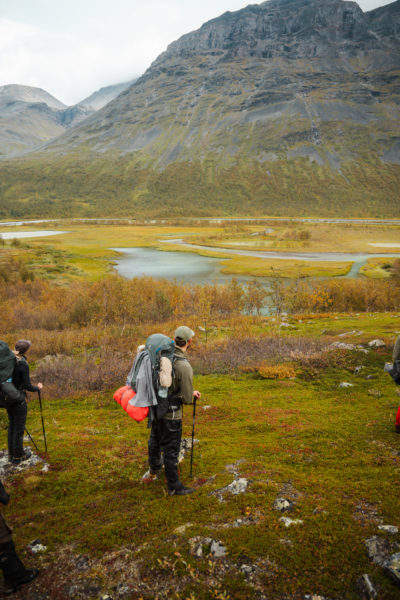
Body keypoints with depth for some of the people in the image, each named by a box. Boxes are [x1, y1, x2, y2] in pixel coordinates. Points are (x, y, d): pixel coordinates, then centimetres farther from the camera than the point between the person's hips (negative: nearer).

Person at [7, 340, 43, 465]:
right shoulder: (23, 365, -23)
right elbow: (28, 387, -21)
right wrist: (38, 387, -1)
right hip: (19, 400, -7)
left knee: (12, 425, 21)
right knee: (19, 428, 9)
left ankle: (11, 454, 33)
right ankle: (18, 456, 24)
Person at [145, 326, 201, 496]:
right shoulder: (184, 366, -27)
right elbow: (187, 399, -20)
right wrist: (191, 394, 4)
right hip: (170, 414, -8)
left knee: (155, 441, 28)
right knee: (170, 450, 8)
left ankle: (153, 471, 54)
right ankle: (174, 486, 25)